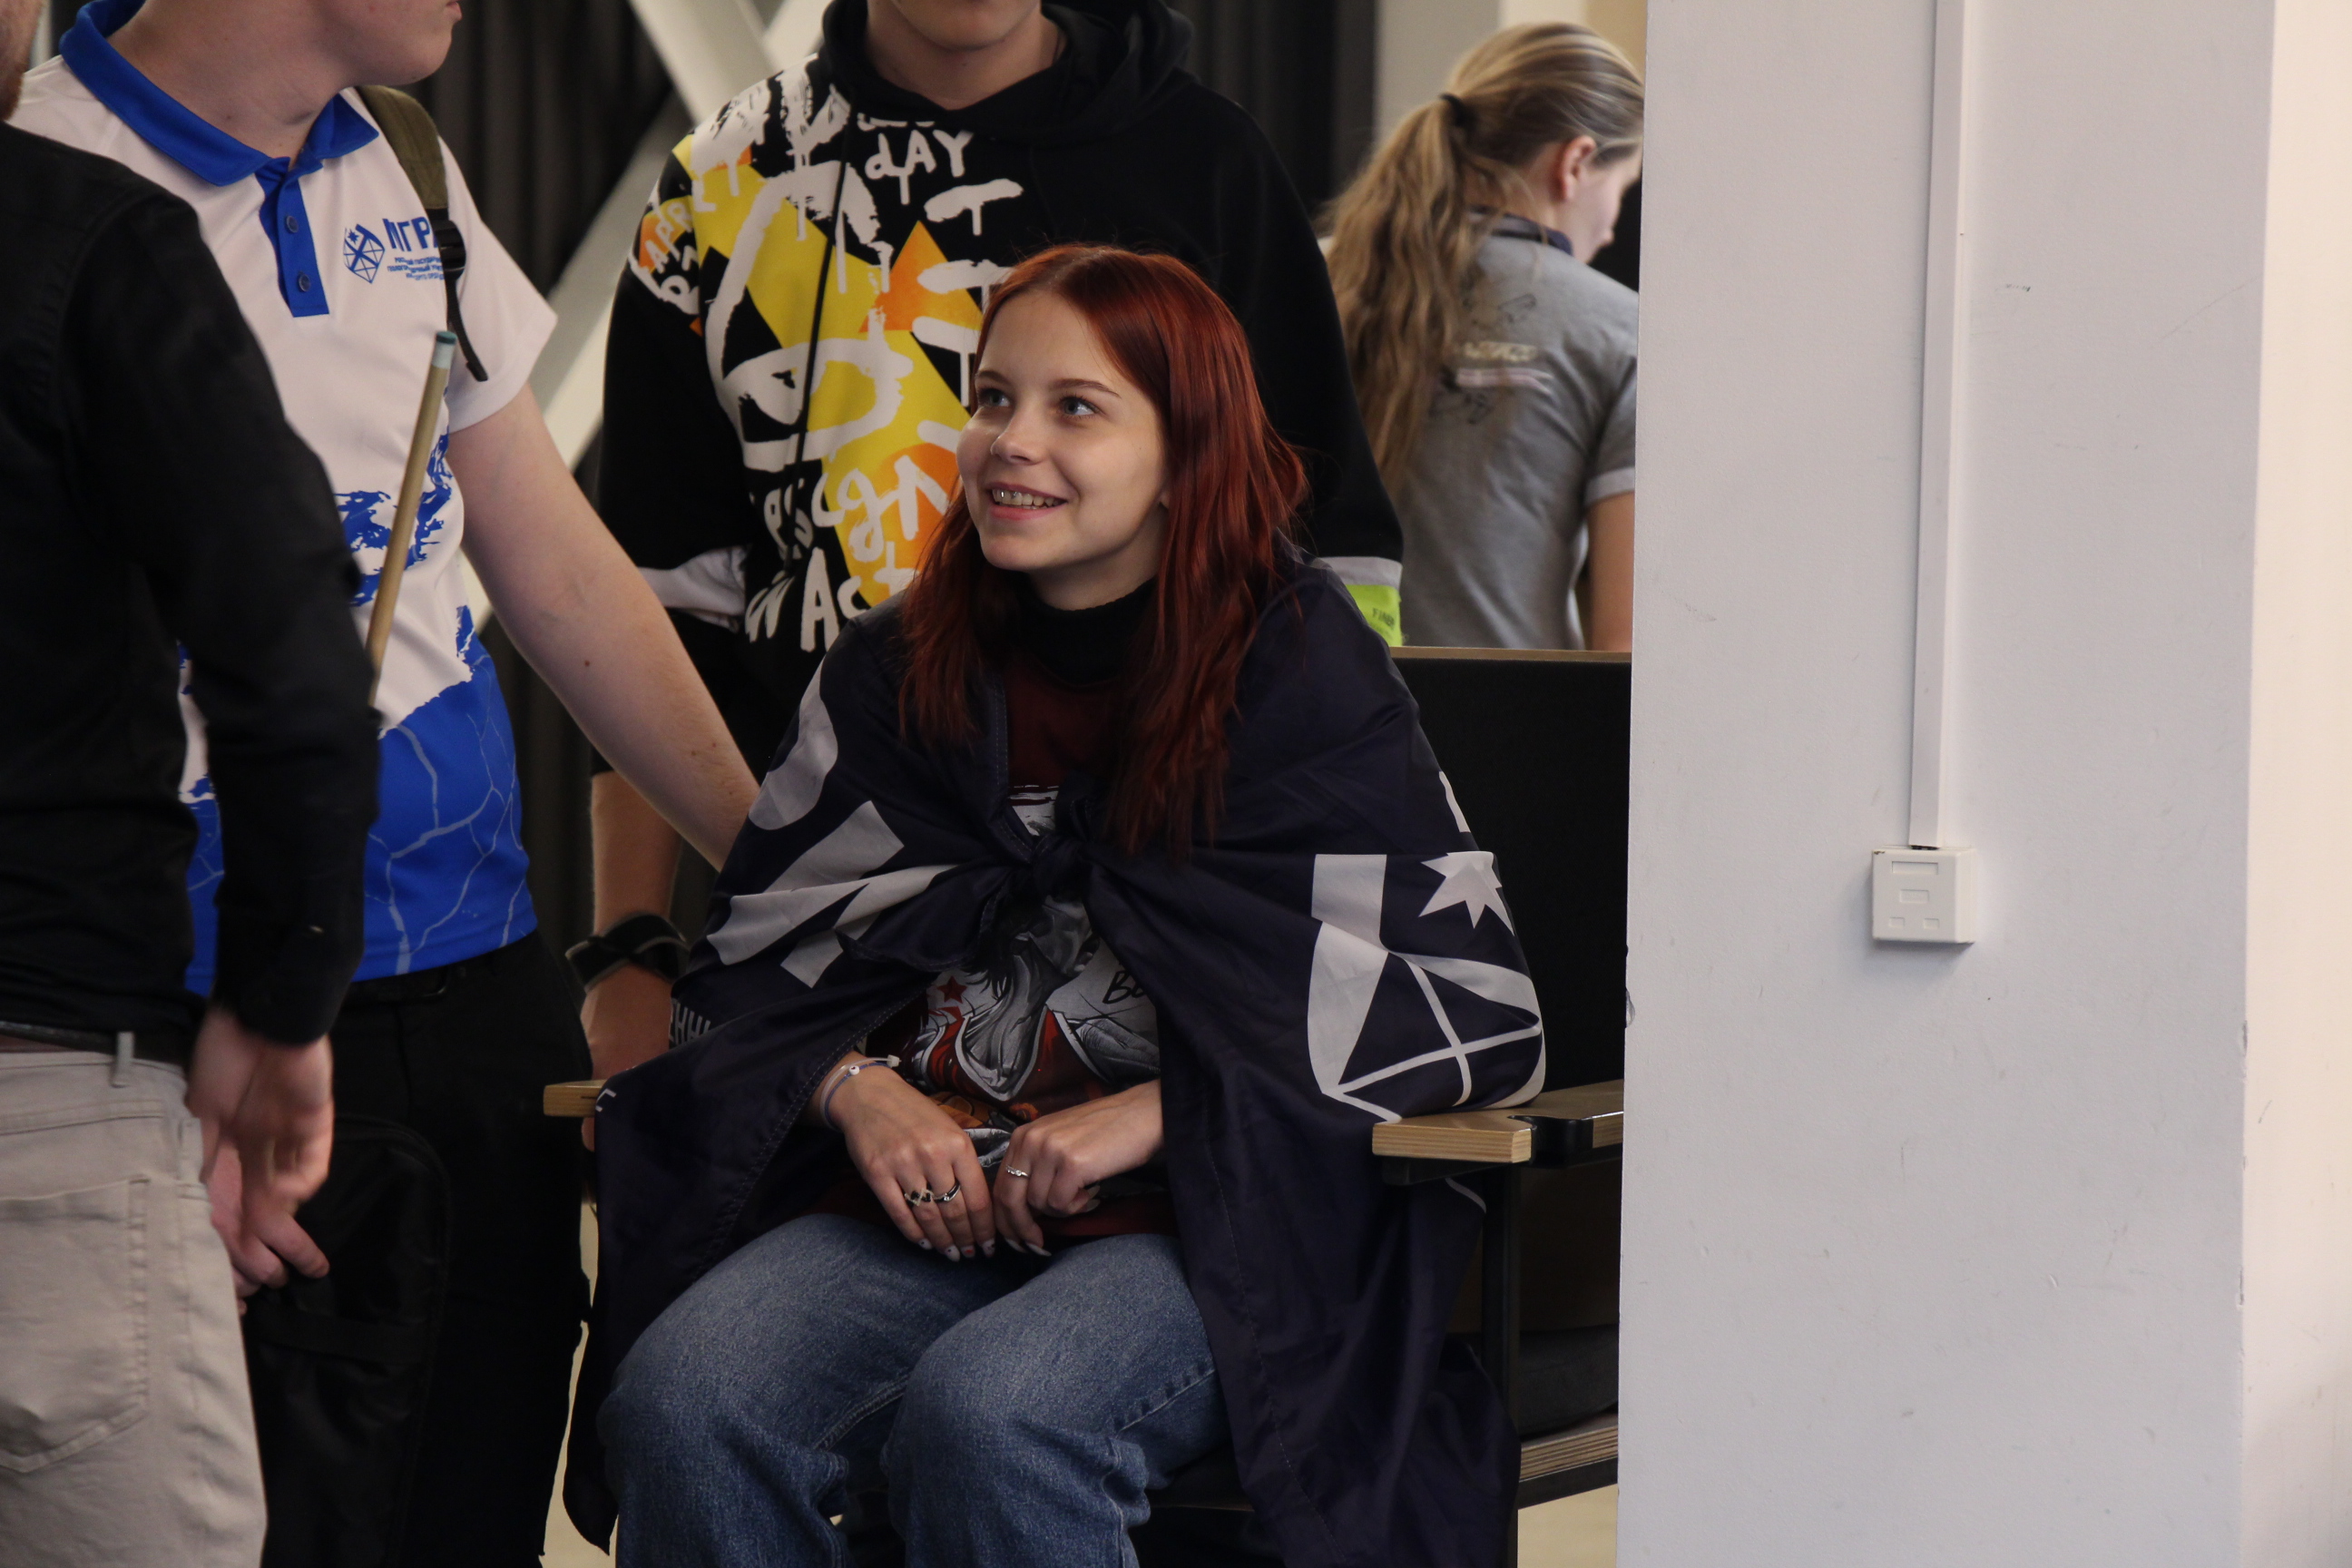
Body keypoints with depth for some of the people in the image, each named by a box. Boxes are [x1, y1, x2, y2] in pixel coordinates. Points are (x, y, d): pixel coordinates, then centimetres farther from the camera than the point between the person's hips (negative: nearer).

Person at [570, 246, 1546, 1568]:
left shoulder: (1299, 670, 2)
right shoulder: (894, 675, 14)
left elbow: (1475, 1001, -3)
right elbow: (753, 963, 17)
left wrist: (1154, 1114, -11)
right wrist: (859, 1090, -6)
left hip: (1201, 1227, -4)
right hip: (917, 1208, 4)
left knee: (987, 1421, -36)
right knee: (680, 1406, -27)